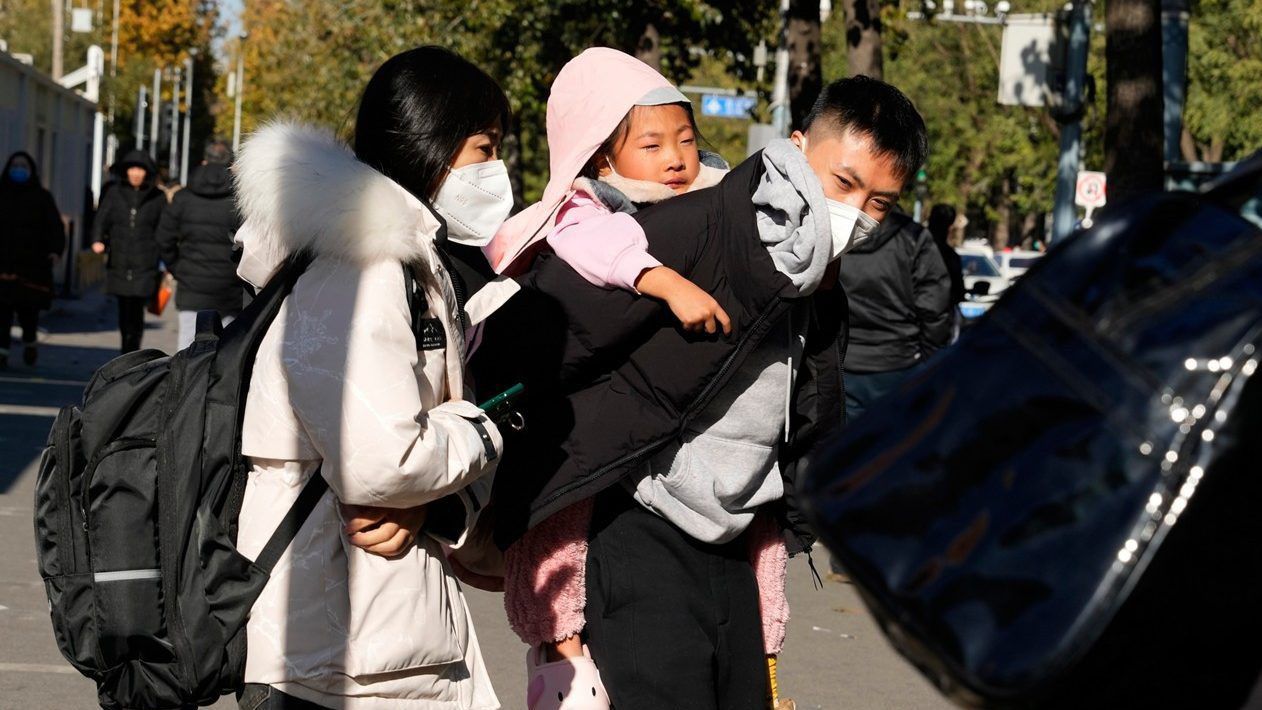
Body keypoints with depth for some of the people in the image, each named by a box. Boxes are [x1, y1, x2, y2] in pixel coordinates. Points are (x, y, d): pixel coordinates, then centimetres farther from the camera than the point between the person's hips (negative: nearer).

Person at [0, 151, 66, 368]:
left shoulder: (42, 197, 6)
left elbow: (55, 226, 1)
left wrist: (56, 249, -15)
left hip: (32, 262, -1)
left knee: (28, 307, -4)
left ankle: (29, 341, 22)